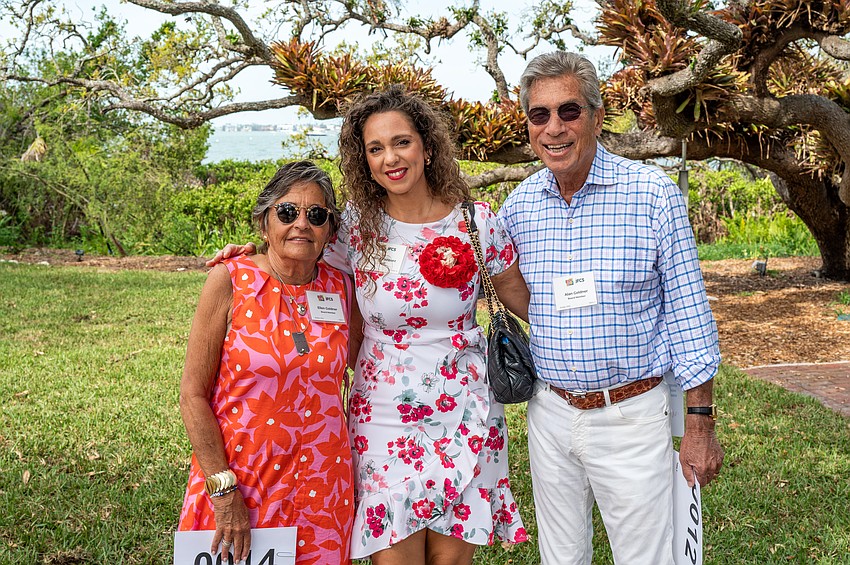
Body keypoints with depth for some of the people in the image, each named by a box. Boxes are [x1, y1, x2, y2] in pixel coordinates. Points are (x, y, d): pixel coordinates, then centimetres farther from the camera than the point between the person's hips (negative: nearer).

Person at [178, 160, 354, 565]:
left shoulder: (340, 288, 0)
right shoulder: (230, 282, -9)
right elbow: (193, 395, -10)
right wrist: (223, 490, -14)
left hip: (321, 488, 3)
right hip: (237, 478, -3)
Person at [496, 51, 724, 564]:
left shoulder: (654, 194, -11)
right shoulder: (518, 206, 0)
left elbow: (688, 314, -8)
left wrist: (700, 425, -7)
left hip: (631, 418, -3)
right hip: (550, 414, 4)